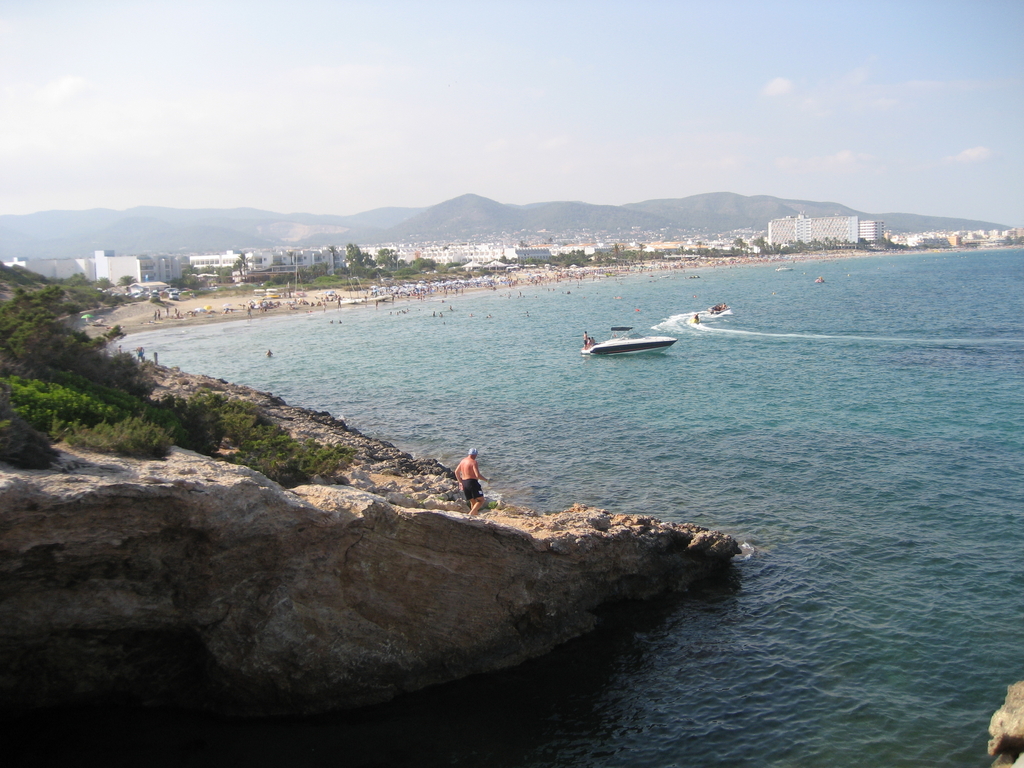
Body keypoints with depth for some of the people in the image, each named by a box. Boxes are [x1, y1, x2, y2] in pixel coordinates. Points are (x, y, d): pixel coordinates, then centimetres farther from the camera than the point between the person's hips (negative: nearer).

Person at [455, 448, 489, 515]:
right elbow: (478, 475, -21)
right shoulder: (473, 462, -13)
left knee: (473, 502, 17)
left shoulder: (463, 461, 11)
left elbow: (456, 471, 20)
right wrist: (486, 480, -6)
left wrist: (460, 482, 27)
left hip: (464, 484, 8)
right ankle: (471, 514, -22)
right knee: (481, 500, -5)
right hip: (472, 483, -8)